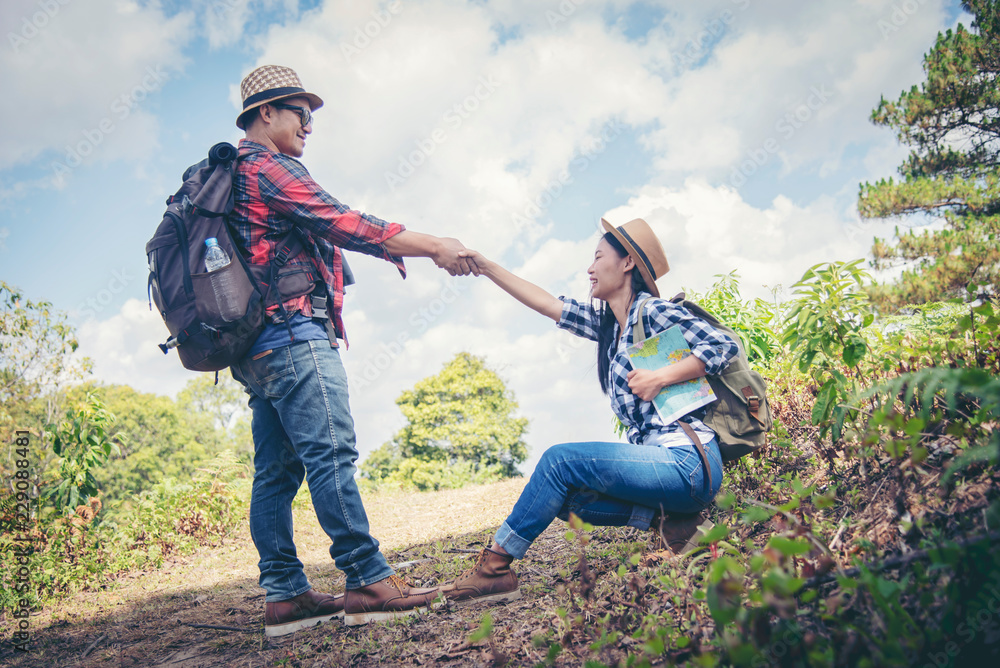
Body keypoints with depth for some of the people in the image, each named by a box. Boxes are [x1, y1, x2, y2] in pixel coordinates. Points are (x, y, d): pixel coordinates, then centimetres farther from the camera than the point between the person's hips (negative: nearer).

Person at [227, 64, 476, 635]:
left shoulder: (232, 177, 28)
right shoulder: (269, 168, -4)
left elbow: (326, 232, 27)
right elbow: (341, 223, -13)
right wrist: (432, 246, -9)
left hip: (257, 349, 11)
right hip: (293, 331, -11)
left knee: (276, 470, 6)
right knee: (331, 455, -13)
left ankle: (285, 595, 9)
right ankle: (370, 581, -12)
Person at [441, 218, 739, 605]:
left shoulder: (652, 311, -7)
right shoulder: (607, 324, 17)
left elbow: (723, 346, -14)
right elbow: (546, 303, 17)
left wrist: (660, 377, -21)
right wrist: (486, 267, 16)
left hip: (686, 461, -9)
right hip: (659, 461, 9)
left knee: (559, 460, -14)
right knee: (566, 496, 7)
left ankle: (495, 567, -5)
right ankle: (663, 518, -3)